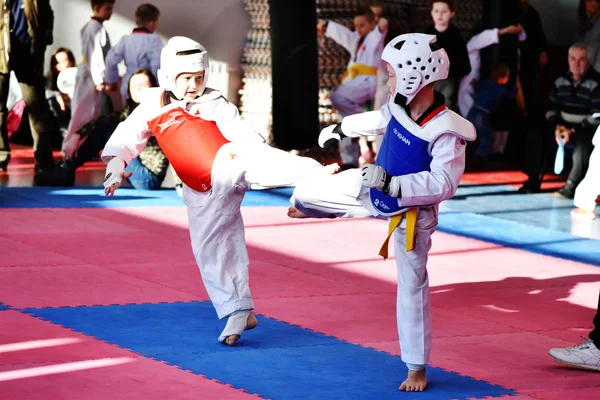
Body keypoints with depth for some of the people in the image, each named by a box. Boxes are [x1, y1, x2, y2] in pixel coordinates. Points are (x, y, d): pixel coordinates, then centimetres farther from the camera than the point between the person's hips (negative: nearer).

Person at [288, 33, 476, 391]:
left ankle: (418, 368, 15)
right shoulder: (400, 106, -14)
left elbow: (443, 183, -40)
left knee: (413, 285, 3)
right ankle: (304, 203, 61)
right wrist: (340, 128, 27)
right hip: (373, 189, 6)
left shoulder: (446, 132, -36)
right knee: (312, 192, 18)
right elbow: (380, 120, 10)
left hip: (410, 214, -6)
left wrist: (393, 184, -45)